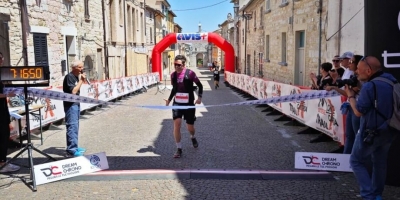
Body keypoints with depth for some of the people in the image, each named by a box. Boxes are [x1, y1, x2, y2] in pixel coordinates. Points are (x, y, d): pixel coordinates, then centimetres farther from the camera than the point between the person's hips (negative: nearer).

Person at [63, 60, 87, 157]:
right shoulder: (69, 77, -14)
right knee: (72, 126, -12)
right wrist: (81, 80, -17)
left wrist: (82, 80, 4)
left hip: (76, 103, 10)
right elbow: (73, 91, -22)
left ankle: (74, 147, 25)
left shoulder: (76, 76, 13)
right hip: (70, 104, -10)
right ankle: (71, 150, -11)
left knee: (75, 126, 15)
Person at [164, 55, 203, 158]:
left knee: (190, 127, 7)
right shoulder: (173, 75, 3)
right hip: (177, 103, 3)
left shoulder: (190, 73, -10)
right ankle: (179, 149, -1)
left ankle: (193, 137, 45)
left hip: (189, 103, -2)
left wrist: (199, 97, -11)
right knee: (176, 123, -14)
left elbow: (200, 85, 0)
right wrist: (169, 99, 11)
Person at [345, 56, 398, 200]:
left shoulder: (369, 86, -22)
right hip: (389, 130, 8)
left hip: (371, 132, -8)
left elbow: (359, 112, -18)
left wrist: (351, 96, -3)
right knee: (379, 162, 19)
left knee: (356, 161, 6)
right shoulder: (391, 80, 4)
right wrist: (360, 91, 8)